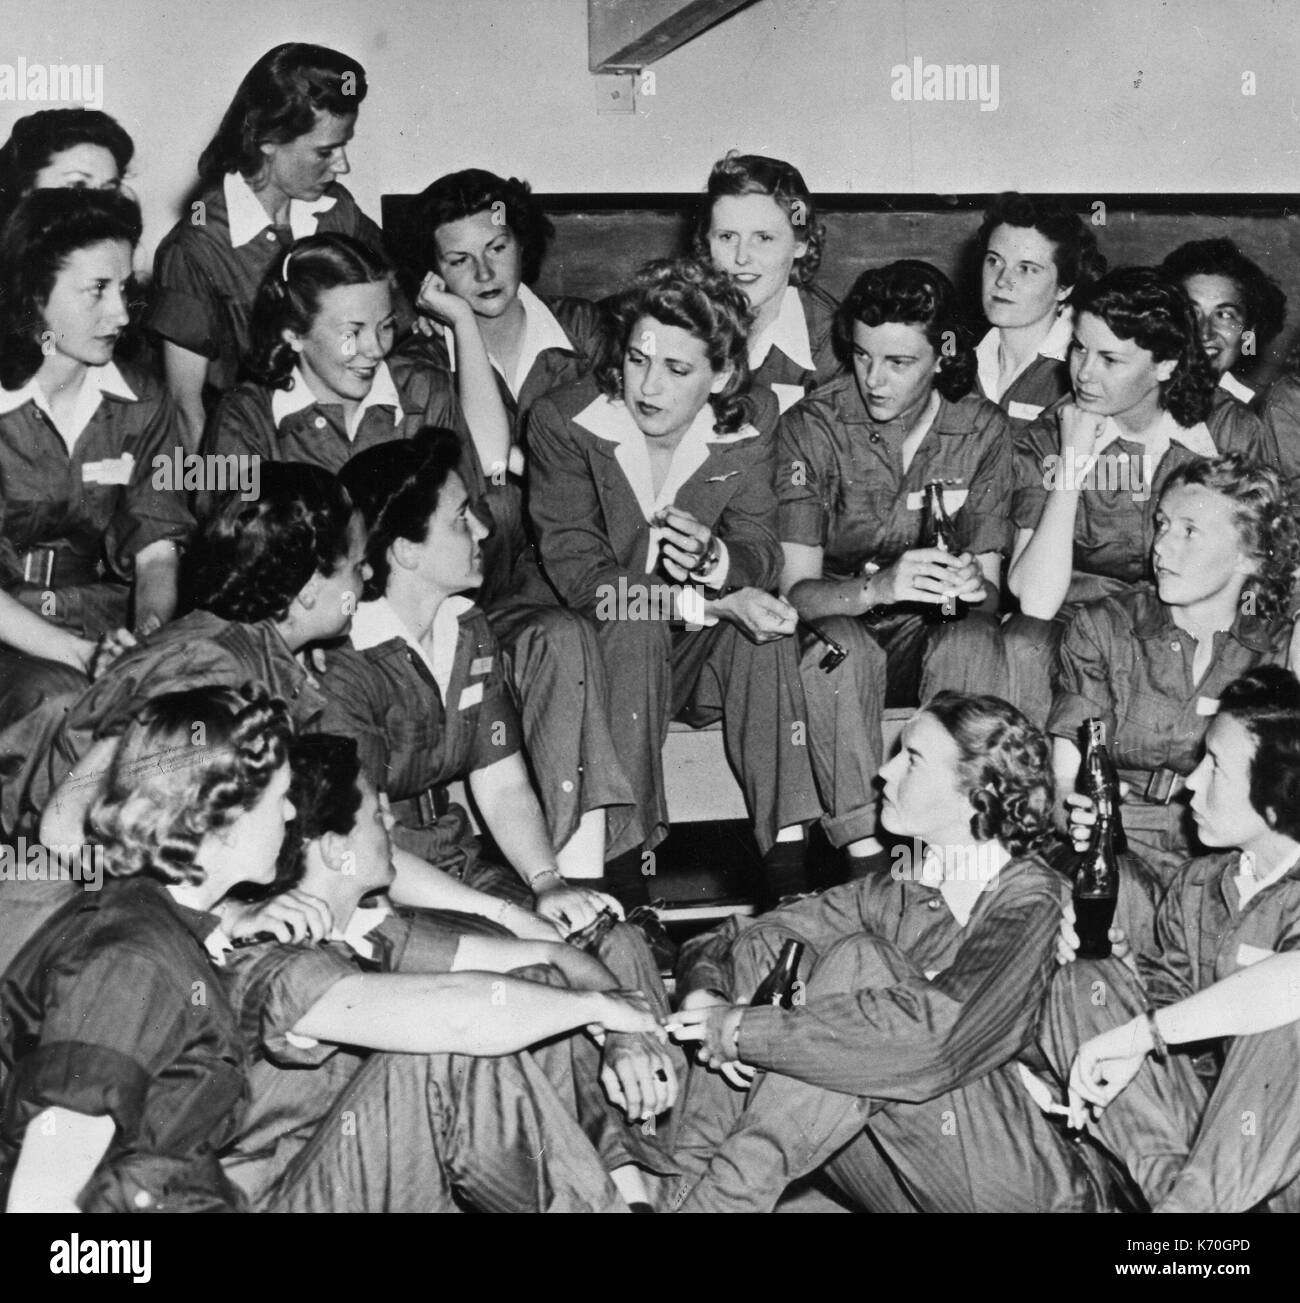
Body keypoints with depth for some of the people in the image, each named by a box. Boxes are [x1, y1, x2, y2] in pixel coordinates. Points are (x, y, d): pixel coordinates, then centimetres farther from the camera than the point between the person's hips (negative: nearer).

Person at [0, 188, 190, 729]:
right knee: (61, 698, -35)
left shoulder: (143, 406, 8)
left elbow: (157, 552, 4)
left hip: (112, 623, 4)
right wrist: (81, 654, -24)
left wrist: (149, 632, -19)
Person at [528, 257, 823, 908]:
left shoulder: (752, 421, -5)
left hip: (704, 650, 2)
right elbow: (577, 571, -20)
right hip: (603, 649, -2)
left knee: (765, 623, -28)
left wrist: (716, 559, -37)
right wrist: (712, 602, -30)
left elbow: (760, 551, -10)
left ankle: (786, 850, -29)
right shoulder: (562, 421, -14)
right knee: (631, 629, -34)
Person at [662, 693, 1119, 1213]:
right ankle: (691, 1175, -16)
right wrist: (703, 999, -21)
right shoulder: (895, 889, 7)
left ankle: (726, 1191, -27)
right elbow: (727, 942, 3)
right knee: (760, 951, -7)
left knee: (860, 960, -25)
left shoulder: (1033, 900, -13)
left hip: (1029, 1184, -6)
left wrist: (741, 1031, -25)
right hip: (908, 1186, 7)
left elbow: (931, 1036, -30)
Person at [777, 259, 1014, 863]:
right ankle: (865, 853, -34)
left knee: (975, 642, -32)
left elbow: (989, 584, -2)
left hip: (934, 633, 2)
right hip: (839, 619, -1)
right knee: (841, 648, -36)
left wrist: (974, 586, -29)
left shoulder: (983, 429, -2)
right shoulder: (812, 427, -8)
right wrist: (878, 588, -36)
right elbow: (795, 589, -14)